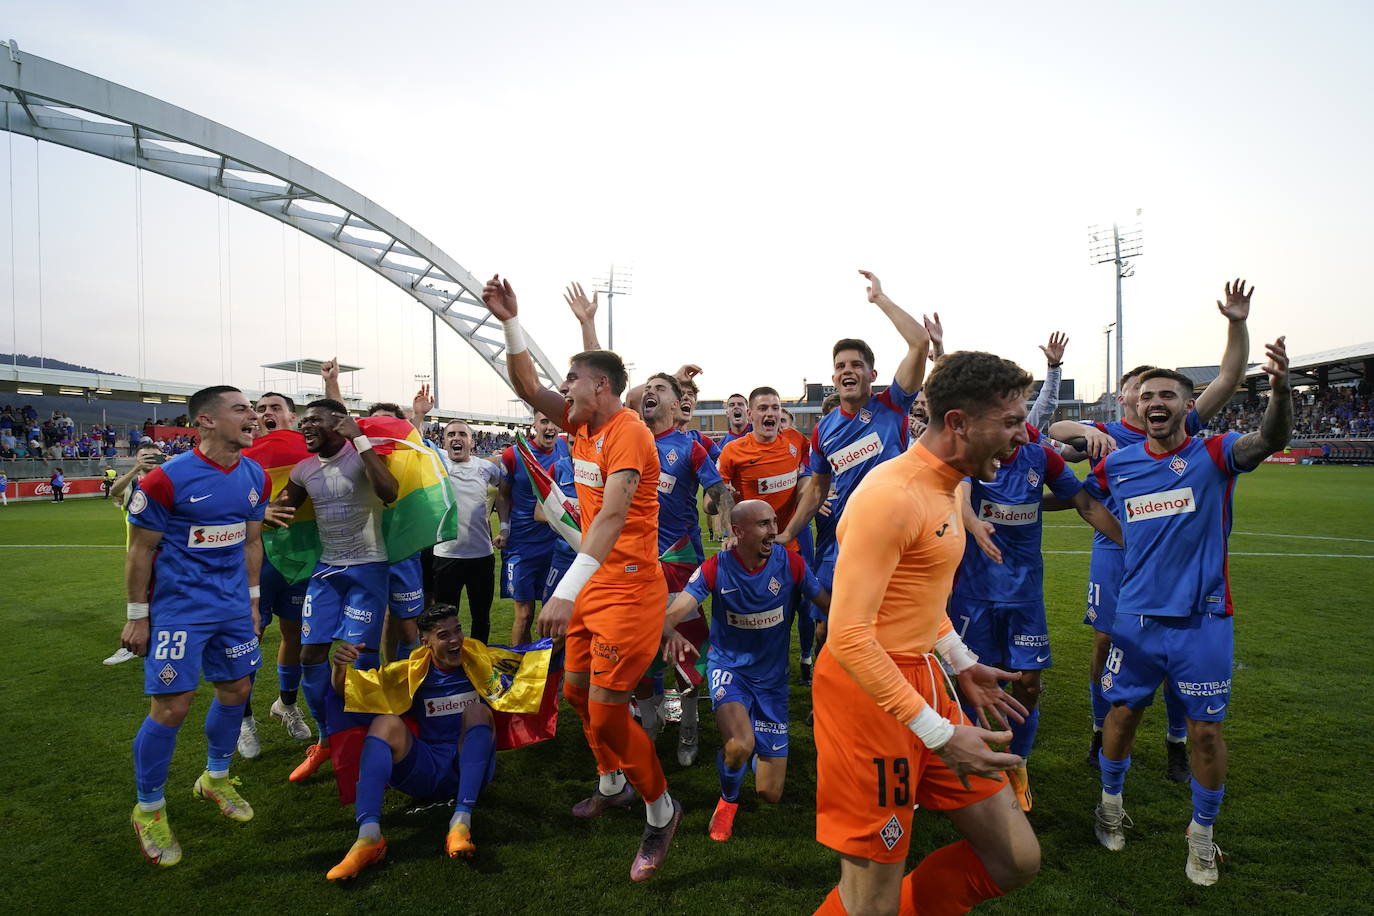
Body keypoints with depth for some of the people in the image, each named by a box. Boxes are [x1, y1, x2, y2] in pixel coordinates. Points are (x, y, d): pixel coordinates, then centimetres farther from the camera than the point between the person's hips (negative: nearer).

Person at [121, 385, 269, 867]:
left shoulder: (255, 476, 2)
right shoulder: (168, 479, -17)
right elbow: (141, 551, -9)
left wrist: (252, 600, 14)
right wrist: (137, 616, -6)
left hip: (232, 609, 6)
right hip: (178, 609, -6)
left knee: (235, 690, 14)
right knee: (172, 707, -4)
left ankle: (215, 778, 38)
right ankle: (148, 809, 19)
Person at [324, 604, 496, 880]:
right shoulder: (411, 672, 4)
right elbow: (346, 692, 1)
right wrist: (341, 666, -21)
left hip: (471, 771, -1)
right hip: (427, 772, 1)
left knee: (478, 711, -27)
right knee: (386, 723, -24)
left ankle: (461, 821, -39)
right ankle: (368, 835, -39)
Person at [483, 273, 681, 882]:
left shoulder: (627, 432, -20)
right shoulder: (582, 425, 7)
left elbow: (612, 515, -31)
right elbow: (527, 388, 10)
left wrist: (567, 591, -38)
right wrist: (510, 323, 0)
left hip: (629, 587, -9)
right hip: (593, 584, 9)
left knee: (606, 713, -6)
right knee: (577, 692, 19)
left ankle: (661, 811, 17)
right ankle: (613, 785, 42)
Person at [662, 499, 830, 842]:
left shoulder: (790, 562, -14)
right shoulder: (716, 569, -17)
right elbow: (673, 613, -25)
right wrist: (671, 634, -49)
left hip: (771, 677, 2)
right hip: (728, 667, -2)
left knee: (771, 795, 3)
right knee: (740, 746, -32)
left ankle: (755, 743, 39)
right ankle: (728, 799, 5)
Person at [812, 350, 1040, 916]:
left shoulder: (947, 486, 11)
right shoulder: (892, 494, -21)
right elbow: (849, 636, -24)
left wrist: (962, 666, 18)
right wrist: (939, 733, -21)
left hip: (922, 675, 9)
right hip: (869, 692, -9)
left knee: (1016, 860, 13)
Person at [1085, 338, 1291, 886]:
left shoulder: (1213, 454, -7)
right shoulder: (1118, 464, 1)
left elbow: (1269, 440, -28)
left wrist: (1280, 390, -45)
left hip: (1202, 619, -2)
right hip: (1138, 615, 2)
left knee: (1206, 730, 8)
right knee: (1123, 712, 13)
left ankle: (1202, 833, 30)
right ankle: (1111, 803, 37)